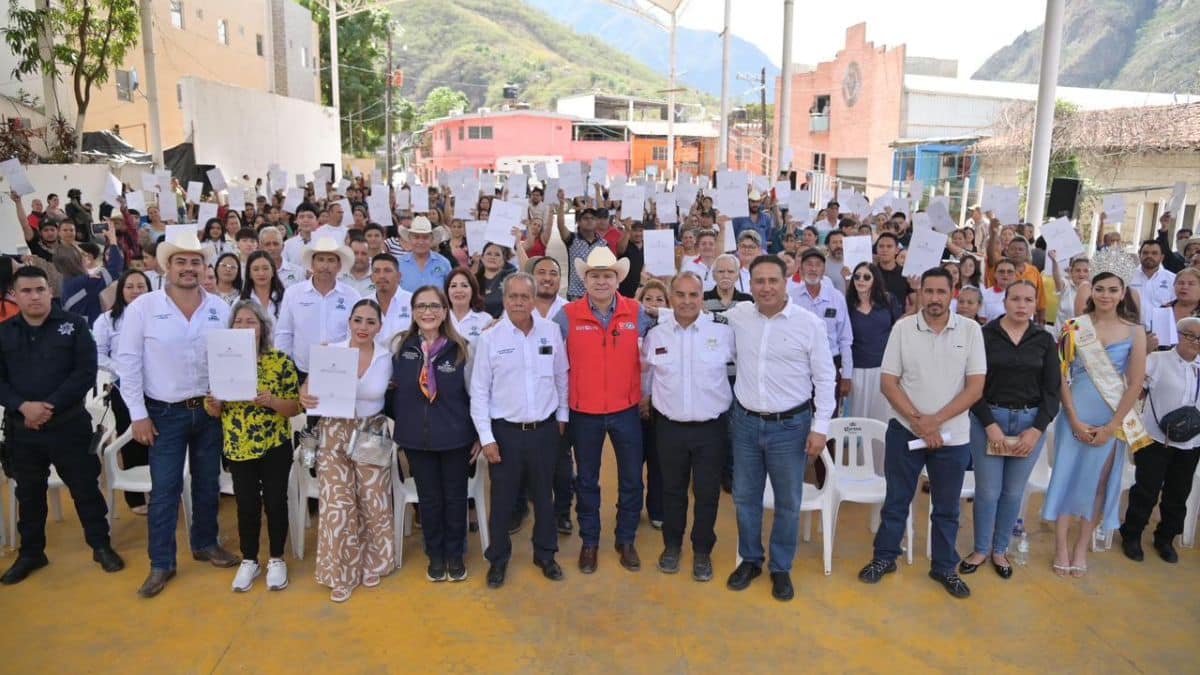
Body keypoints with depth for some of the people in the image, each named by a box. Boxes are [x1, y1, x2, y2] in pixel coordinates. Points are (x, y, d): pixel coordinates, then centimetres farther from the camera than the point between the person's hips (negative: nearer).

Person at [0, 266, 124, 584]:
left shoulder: (74, 325, -3)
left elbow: (85, 372, -9)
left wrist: (50, 406, -16)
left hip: (68, 424, -3)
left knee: (85, 487, 5)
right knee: (28, 493, 15)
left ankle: (101, 545, 19)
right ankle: (30, 553, 31)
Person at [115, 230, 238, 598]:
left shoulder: (220, 308, -1)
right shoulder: (142, 307, -8)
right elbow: (128, 363, -7)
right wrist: (138, 415, -8)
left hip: (209, 410, 3)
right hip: (165, 413, -3)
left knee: (207, 483, 14)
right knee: (165, 491, 3)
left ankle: (205, 543, 33)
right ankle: (161, 564, 16)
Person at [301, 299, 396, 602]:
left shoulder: (388, 358, -5)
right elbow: (310, 385, -1)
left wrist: (395, 432, -7)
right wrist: (305, 396, -23)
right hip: (335, 435, -1)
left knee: (372, 502, 9)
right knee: (337, 505, 0)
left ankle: (370, 564, 31)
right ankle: (341, 573, 17)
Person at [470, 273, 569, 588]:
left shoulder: (551, 331, -2)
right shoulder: (489, 338, -7)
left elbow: (561, 377, 9)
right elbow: (479, 391, -5)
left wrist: (562, 415, 11)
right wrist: (486, 438, -7)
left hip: (545, 429, 2)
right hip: (505, 431, -2)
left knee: (544, 496, 15)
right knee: (502, 500, 9)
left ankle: (546, 555, 34)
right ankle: (498, 559, 29)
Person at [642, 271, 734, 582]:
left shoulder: (724, 331, -9)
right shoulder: (655, 334, -2)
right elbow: (640, 368, 16)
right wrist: (645, 394, 13)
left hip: (711, 427, -1)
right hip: (670, 427, 2)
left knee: (707, 493, 9)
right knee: (673, 489, 16)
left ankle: (702, 551, 29)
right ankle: (672, 545, 35)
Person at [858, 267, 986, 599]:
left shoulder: (970, 330, -5)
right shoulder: (902, 328, -6)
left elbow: (975, 387, -7)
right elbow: (888, 382, -6)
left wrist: (936, 421, -16)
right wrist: (917, 420, -16)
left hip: (952, 435, 1)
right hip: (905, 430, 0)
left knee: (947, 507, 14)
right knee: (896, 500, 12)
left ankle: (944, 567, 30)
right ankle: (884, 557, 29)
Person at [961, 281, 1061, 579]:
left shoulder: (1045, 340, 4)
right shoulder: (985, 335, -3)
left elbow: (1052, 389, 3)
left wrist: (1037, 429, -7)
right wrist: (990, 424, -12)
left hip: (1031, 422, 2)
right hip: (988, 419, -2)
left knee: (1014, 492, 9)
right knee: (987, 490, 2)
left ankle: (1000, 550, 26)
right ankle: (981, 549, 20)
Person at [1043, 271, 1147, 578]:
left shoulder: (1134, 332, 0)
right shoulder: (1075, 327, -3)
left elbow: (1135, 383, -2)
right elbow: (1063, 375, -4)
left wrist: (1112, 426, -7)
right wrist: (1075, 421, -9)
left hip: (1112, 419, 1)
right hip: (1074, 415, -1)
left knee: (1097, 481, 8)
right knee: (1066, 475, 3)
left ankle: (1081, 548, 21)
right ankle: (1061, 547, 13)